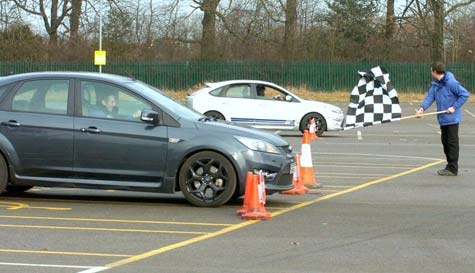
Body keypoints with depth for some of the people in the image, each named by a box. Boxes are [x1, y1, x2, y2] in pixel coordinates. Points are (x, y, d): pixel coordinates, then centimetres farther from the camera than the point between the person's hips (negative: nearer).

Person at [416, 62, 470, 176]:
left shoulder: (451, 83, -17)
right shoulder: (435, 84, 8)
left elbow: (465, 94, -17)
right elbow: (430, 97, 1)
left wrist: (454, 107, -18)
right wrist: (422, 108, -15)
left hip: (452, 118, -9)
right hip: (443, 119, 9)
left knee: (452, 142, -3)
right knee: (445, 142, 14)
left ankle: (452, 169, 1)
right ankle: (450, 166, 24)